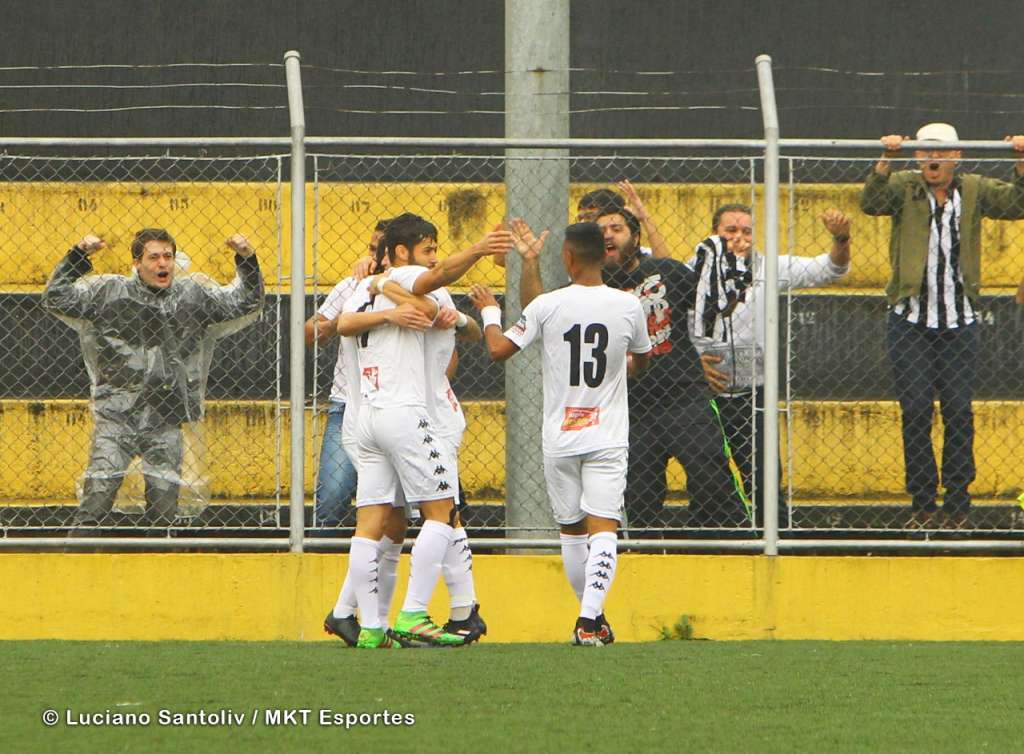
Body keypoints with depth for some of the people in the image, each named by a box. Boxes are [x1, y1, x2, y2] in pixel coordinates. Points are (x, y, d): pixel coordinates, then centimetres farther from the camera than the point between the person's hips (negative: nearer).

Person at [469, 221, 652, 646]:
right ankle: (590, 619, -23)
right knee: (602, 527, -6)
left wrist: (489, 311, 16)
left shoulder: (547, 306, -8)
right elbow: (641, 363, 15)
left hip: (560, 438, 0)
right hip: (608, 436, 0)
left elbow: (498, 350, -3)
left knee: (571, 530, 14)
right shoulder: (628, 307, -2)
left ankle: (591, 615, 23)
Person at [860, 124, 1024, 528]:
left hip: (960, 324, 1)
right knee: (915, 411, -3)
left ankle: (957, 502, 8)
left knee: (959, 411, 0)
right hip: (910, 323, -1)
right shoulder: (903, 187, 1)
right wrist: (885, 161, -31)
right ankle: (922, 501, 6)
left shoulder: (974, 190, 6)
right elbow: (872, 203, -16)